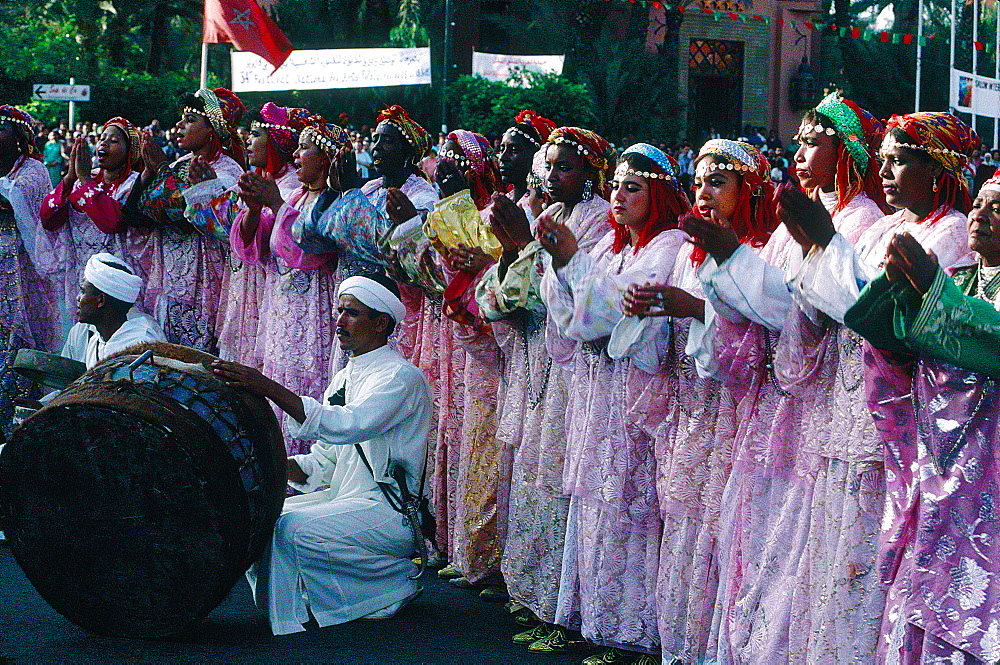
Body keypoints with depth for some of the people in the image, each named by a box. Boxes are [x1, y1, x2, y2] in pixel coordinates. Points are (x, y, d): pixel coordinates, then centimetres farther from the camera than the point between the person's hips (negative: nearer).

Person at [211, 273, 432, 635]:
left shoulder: (402, 377, -13)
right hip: (342, 499, 9)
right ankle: (288, 628, -1)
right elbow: (321, 463, 14)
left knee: (298, 528, -28)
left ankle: (395, 583, -8)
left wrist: (269, 388, -37)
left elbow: (348, 426, -32)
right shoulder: (343, 379, 14)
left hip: (391, 511, -9)